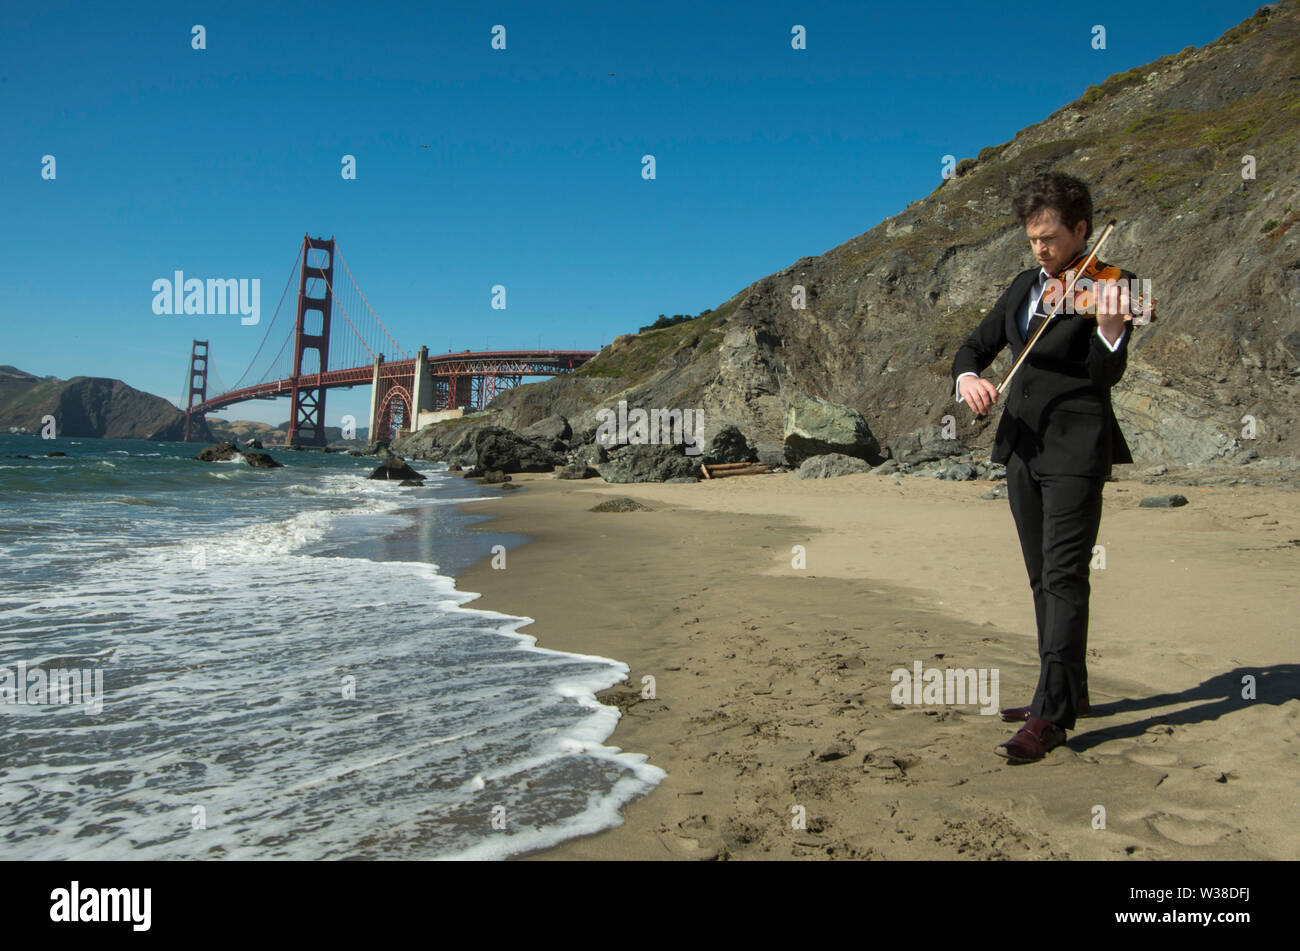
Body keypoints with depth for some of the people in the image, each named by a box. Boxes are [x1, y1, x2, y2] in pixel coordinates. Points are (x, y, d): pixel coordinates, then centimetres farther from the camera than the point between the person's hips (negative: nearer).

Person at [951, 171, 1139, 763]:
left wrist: (1110, 329, -39)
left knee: (1064, 577, -10)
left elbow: (1108, 374, -19)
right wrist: (967, 377, -9)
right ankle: (1067, 690, 26)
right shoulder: (1025, 286, 12)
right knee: (1043, 579, 13)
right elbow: (977, 345, 13)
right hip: (1022, 445, 8)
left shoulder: (1103, 288, -8)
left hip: (1074, 449, -7)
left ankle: (1052, 716, -9)